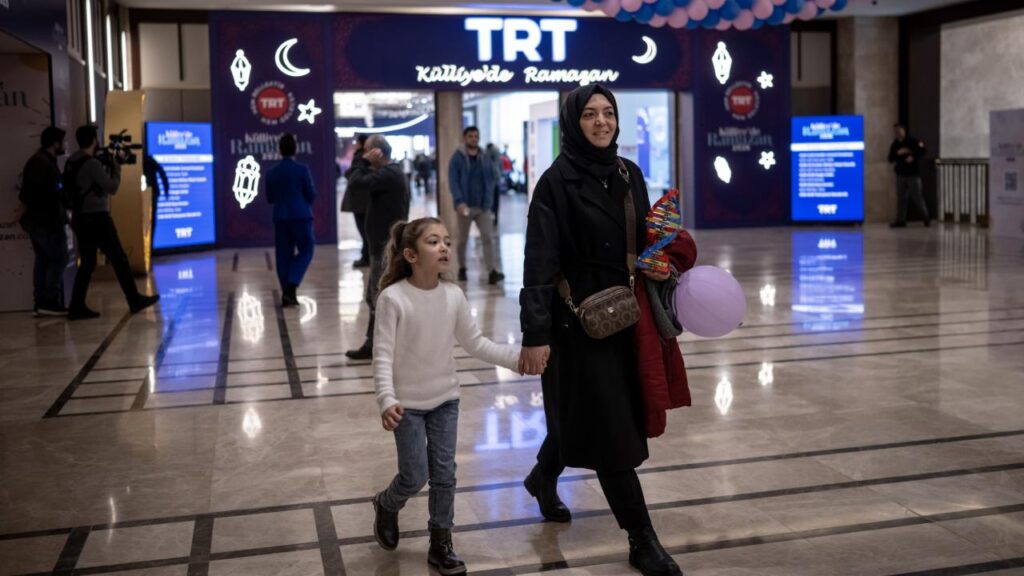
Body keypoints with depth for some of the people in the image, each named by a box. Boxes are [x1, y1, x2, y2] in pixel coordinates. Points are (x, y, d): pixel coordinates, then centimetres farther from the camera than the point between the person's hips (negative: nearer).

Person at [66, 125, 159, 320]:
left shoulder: (72, 162, 10)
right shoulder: (92, 163, -16)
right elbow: (112, 187, -11)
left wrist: (107, 166, 10)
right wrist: (116, 167, 2)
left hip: (80, 219, 8)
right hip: (97, 218, -8)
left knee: (87, 263, 9)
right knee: (119, 259, 1)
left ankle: (77, 307, 4)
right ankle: (135, 300, 8)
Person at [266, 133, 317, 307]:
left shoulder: (271, 173, 2)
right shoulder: (302, 169, -8)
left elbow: (269, 198, 8)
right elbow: (312, 195, -5)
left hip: (280, 217, 3)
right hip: (301, 215, -3)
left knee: (284, 254, 8)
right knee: (305, 250, 9)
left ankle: (287, 294, 9)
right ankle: (291, 285, -9)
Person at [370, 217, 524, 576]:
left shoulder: (454, 296, -6)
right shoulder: (393, 298, -19)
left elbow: (475, 343, 3)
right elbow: (383, 354, -19)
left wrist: (518, 358, -7)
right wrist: (387, 400, -32)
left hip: (445, 399, 4)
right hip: (408, 403, -4)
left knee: (444, 474, 8)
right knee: (416, 477, 1)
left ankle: (441, 543, 24)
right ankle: (386, 506, 34)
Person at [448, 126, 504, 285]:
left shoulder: (485, 158, 9)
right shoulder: (457, 158, -4)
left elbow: (493, 178, 13)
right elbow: (453, 181, -11)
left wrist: (488, 198, -2)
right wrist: (459, 201, -23)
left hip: (484, 206, 2)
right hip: (466, 206, -2)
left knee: (489, 238, -9)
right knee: (462, 240, 11)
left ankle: (494, 271, -15)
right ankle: (462, 268, 28)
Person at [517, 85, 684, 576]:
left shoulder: (629, 175, 6)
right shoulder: (556, 181, -12)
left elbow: (645, 240, 17)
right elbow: (539, 263, -17)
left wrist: (658, 265, -5)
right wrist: (535, 335, -23)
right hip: (578, 316, -7)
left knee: (582, 412, 19)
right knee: (608, 424, -2)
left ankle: (543, 479, 46)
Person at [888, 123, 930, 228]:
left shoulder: (913, 142, -2)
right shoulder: (894, 145, 10)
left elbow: (922, 152, -6)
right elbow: (890, 159, 2)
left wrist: (913, 157, -21)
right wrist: (898, 153, -15)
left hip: (913, 174, -4)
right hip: (900, 175, 4)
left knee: (917, 197, -3)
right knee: (901, 198, 1)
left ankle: (926, 218, 9)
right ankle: (900, 220, 2)